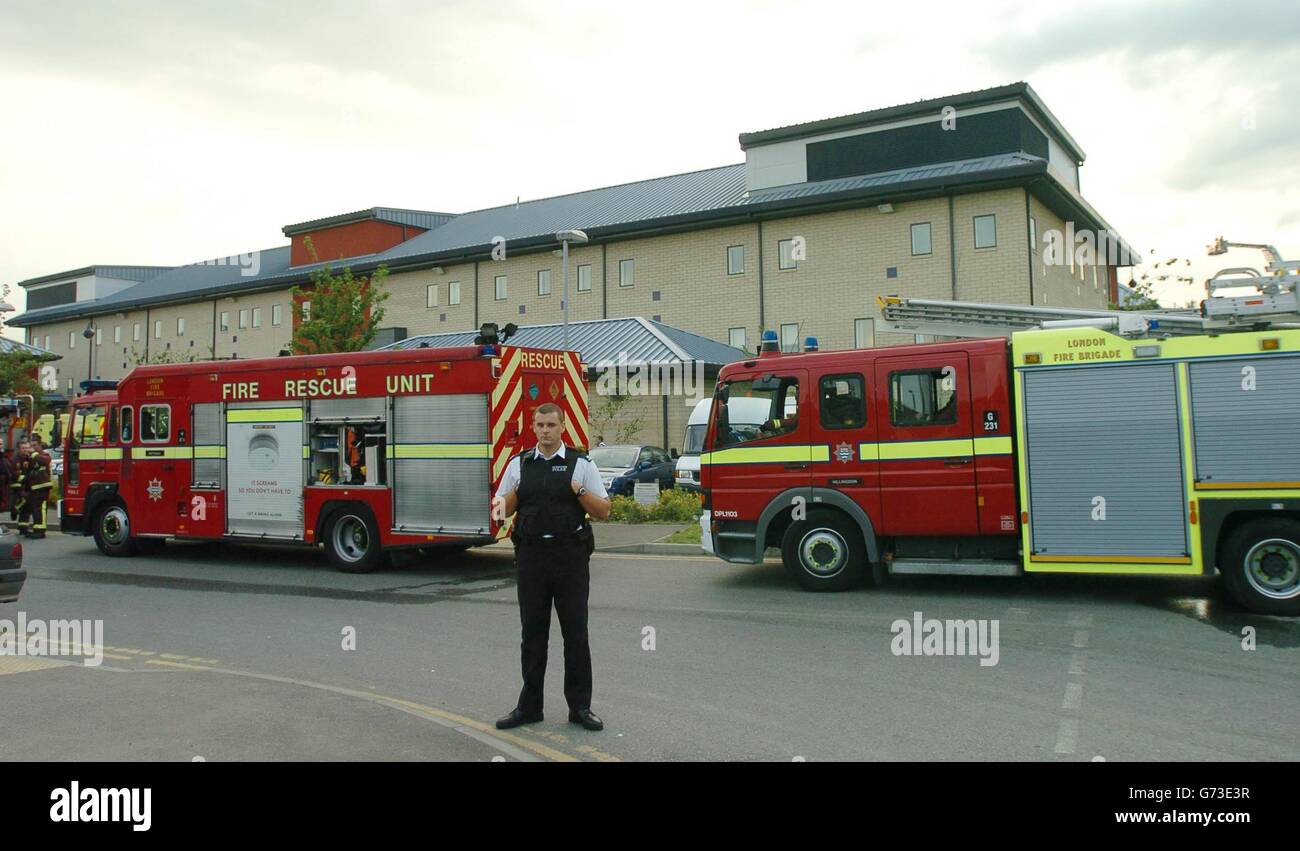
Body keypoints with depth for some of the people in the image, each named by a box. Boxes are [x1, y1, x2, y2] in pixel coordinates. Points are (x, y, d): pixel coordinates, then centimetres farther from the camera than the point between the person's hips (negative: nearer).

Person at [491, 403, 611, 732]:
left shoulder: (581, 464, 1)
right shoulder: (519, 464, 9)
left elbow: (603, 510, 0)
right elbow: (503, 506, 11)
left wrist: (580, 491, -17)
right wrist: (505, 500, -10)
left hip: (571, 556, -2)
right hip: (531, 556, 2)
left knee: (575, 632, 3)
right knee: (533, 632, 9)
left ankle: (580, 706, 13)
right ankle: (529, 705, 19)